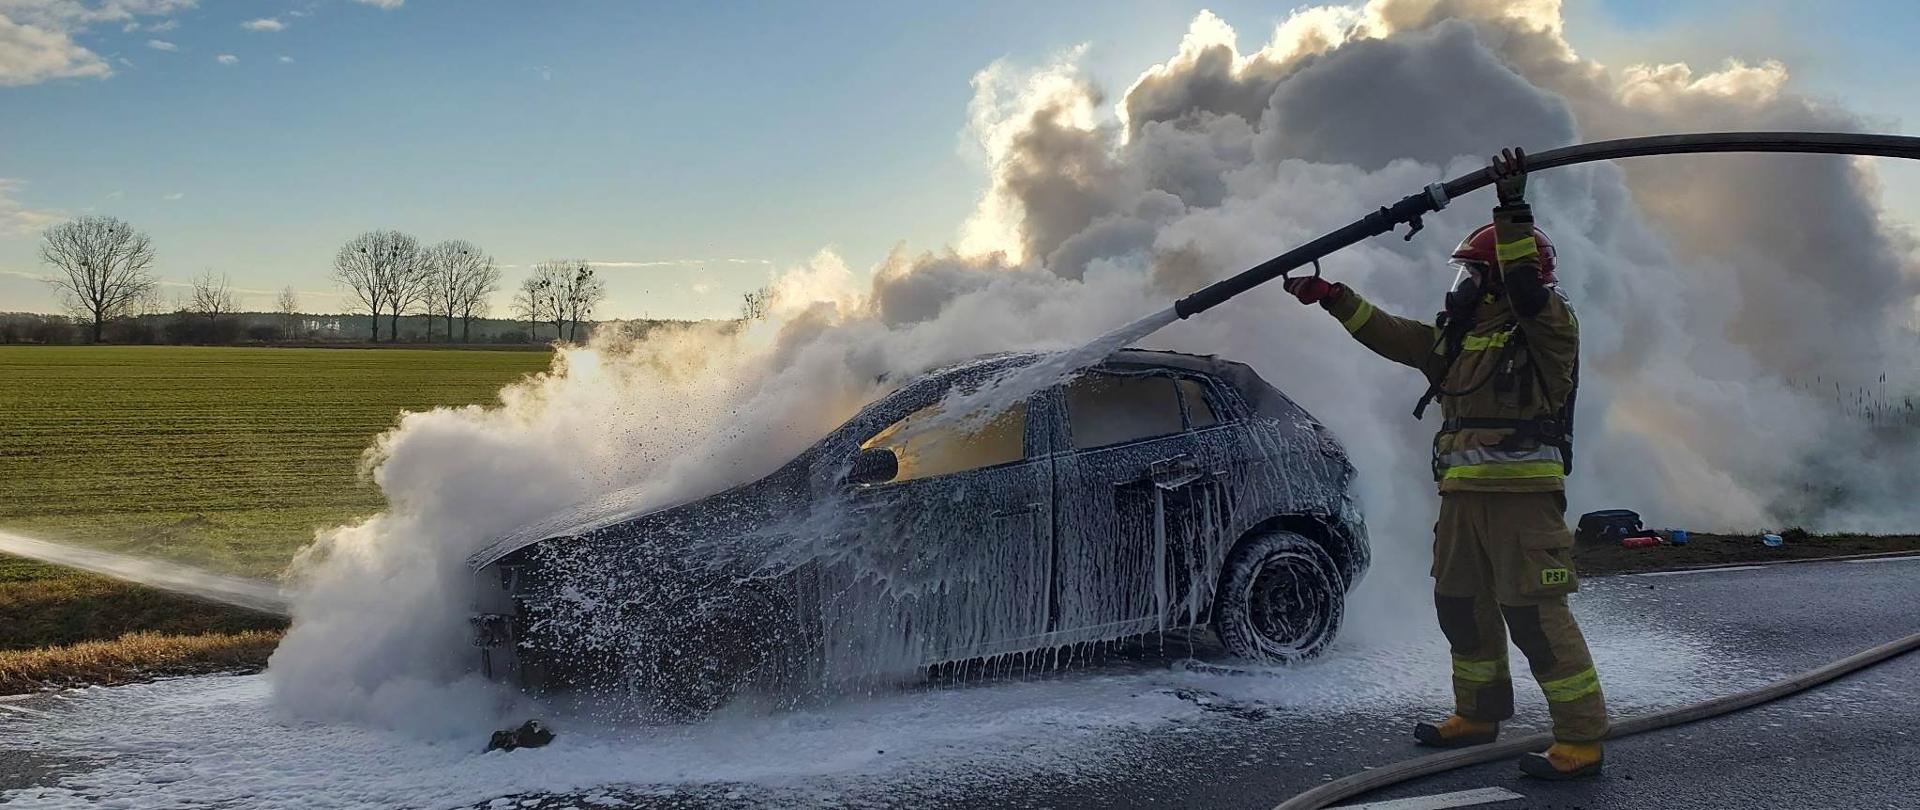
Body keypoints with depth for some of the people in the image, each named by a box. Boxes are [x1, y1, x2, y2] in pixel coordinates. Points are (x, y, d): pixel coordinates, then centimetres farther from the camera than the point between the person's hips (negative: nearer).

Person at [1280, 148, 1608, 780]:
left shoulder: (1547, 323, -5)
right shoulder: (1455, 334, 18)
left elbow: (1525, 286, -25)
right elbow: (1392, 335, 21)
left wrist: (1512, 210, -33)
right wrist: (1333, 298, 17)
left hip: (1522, 492, -9)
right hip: (1462, 492, 9)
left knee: (1535, 615, -11)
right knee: (1461, 606, 17)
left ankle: (1582, 738, -5)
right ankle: (1480, 714, 32)